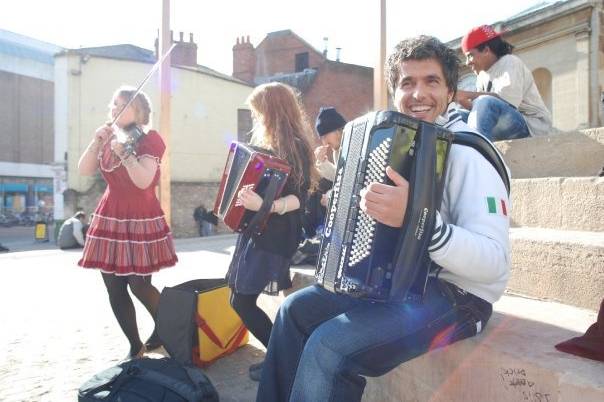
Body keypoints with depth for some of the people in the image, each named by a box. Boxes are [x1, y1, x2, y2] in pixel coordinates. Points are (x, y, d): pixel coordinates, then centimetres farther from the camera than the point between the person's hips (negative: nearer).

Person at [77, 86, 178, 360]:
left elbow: (143, 181, -19)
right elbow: (84, 171, 5)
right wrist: (97, 141, -5)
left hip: (140, 220, -6)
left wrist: (123, 151, -23)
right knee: (114, 289, 5)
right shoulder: (109, 137, 13)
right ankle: (135, 346, 20)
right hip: (109, 219, 6)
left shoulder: (149, 139, -7)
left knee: (139, 286, -5)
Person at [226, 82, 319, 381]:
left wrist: (264, 206, -37)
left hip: (273, 238, -9)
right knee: (240, 299, 13)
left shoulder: (294, 147, -14)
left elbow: (299, 198, -22)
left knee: (243, 301, -6)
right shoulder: (269, 144, 13)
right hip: (256, 231, 10)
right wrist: (241, 189, 11)